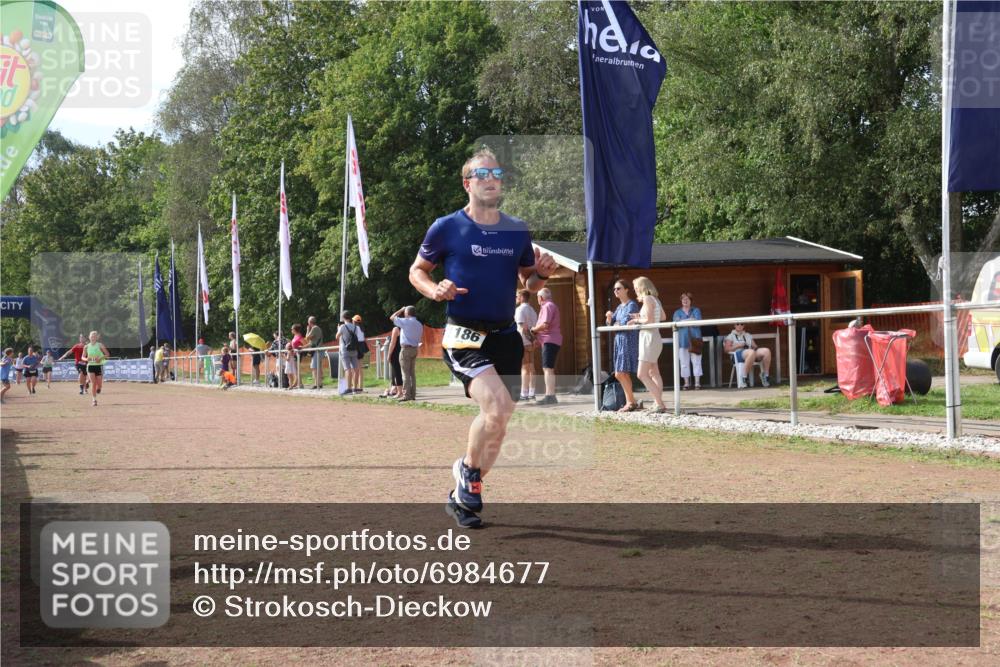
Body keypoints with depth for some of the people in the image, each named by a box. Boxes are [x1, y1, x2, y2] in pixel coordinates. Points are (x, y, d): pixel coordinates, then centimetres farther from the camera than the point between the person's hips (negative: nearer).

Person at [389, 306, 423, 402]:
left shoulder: (406, 322, -11)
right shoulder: (419, 324, 11)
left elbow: (392, 317, -2)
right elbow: (419, 338, 13)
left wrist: (401, 310, 9)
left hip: (406, 349, -7)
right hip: (415, 349, 7)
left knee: (406, 373, -7)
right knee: (412, 373, 10)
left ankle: (406, 395, -11)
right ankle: (413, 395, 10)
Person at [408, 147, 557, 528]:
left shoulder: (517, 231, 8)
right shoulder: (446, 228, -3)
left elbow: (528, 283, 19)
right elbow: (417, 271, 8)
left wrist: (542, 274, -4)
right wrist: (435, 290, -13)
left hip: (506, 336, 5)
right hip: (464, 336, -5)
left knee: (498, 420, 9)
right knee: (497, 406, -26)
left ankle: (463, 496, 27)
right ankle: (468, 470, 0)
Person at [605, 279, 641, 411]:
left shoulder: (631, 305, -9)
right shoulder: (620, 306, 17)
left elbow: (625, 323, -18)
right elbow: (610, 323, 15)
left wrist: (616, 324, 2)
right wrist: (609, 317, -6)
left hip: (628, 341, -9)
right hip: (619, 341, 9)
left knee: (620, 374, -11)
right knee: (623, 374, 8)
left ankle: (631, 402, -4)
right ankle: (630, 402, 12)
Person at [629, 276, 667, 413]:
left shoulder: (648, 299, -14)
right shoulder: (655, 299, 12)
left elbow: (648, 320, -23)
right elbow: (662, 317, 25)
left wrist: (637, 320, -5)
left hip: (649, 338, -10)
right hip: (654, 337, 10)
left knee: (642, 374, -11)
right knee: (653, 373, 14)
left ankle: (660, 404, -16)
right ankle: (659, 404, 16)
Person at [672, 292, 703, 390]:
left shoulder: (696, 310, 12)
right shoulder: (677, 312, 14)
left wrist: (683, 321, -9)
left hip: (694, 339, -1)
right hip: (682, 340, 1)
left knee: (696, 361, -5)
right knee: (684, 362, -1)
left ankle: (697, 382, -4)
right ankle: (686, 383, 4)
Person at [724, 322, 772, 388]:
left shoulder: (748, 335, 33)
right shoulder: (731, 336, 20)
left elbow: (754, 346, 25)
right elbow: (727, 349, 6)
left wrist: (755, 347, 1)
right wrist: (738, 346, -7)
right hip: (738, 354, -5)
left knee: (766, 351, -27)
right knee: (751, 352, -43)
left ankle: (765, 375, -19)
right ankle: (743, 377, -39)